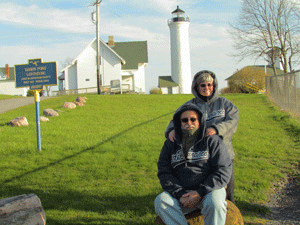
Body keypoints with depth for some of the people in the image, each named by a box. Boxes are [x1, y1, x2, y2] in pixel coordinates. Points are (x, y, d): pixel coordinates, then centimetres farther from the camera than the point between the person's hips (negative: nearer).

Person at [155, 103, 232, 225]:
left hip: (209, 190, -2)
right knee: (161, 201, -26)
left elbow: (224, 171, -4)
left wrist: (200, 193, -15)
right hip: (180, 192, 3)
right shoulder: (170, 144, 13)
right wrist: (179, 195, -12)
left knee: (215, 203, -36)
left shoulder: (212, 140, 4)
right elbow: (164, 172, 6)